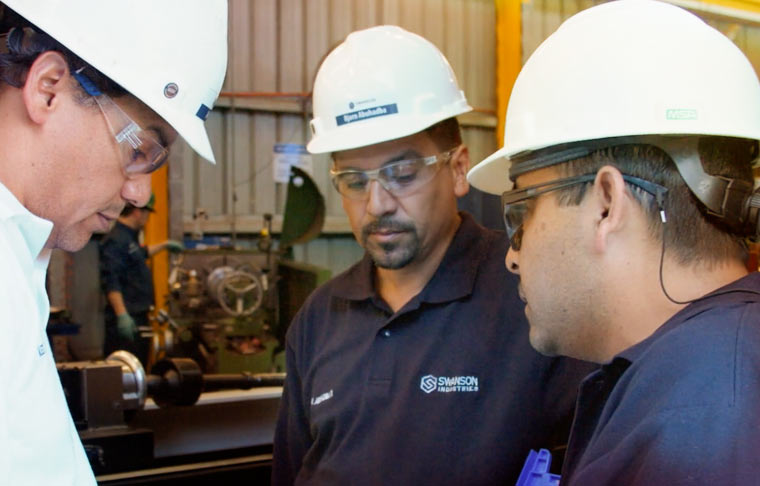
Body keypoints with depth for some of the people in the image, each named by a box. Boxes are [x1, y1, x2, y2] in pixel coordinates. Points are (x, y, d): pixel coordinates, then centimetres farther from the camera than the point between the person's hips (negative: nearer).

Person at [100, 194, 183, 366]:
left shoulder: (130, 238, 17)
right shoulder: (115, 240, -16)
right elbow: (111, 282, -25)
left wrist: (164, 245, 51)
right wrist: (122, 315, -32)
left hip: (139, 316, 11)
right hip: (127, 320, -11)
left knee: (141, 364, 15)